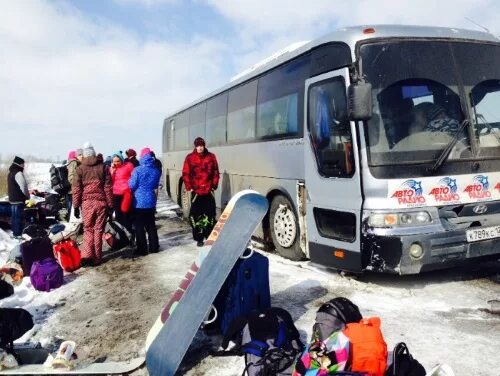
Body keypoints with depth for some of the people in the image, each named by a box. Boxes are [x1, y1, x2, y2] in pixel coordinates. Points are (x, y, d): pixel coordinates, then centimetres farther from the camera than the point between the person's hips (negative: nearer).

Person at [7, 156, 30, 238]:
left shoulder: (11, 173, 15)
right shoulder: (18, 173, -16)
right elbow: (23, 187, -19)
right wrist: (28, 196, -4)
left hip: (12, 198, 10)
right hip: (19, 199, -10)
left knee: (14, 216, 15)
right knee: (19, 217, -7)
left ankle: (14, 232, 23)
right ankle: (18, 234, -5)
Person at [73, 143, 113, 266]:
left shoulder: (80, 169, 3)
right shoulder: (103, 167, 6)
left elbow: (76, 189, 1)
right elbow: (108, 188, 4)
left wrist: (76, 206, 6)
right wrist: (110, 205, 8)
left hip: (87, 202, 0)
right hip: (101, 202, 1)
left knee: (88, 230, 9)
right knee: (98, 230, 7)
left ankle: (87, 256, -5)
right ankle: (97, 258, 10)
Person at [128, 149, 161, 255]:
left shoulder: (138, 170, -13)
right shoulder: (156, 171, 3)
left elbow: (132, 185, -9)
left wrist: (133, 182, 10)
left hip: (139, 201, -5)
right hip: (151, 201, 5)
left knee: (139, 226, 3)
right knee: (151, 225, 13)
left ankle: (142, 249, 5)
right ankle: (154, 247, 17)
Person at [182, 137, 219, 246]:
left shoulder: (211, 157, 4)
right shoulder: (190, 158, -1)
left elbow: (215, 172, 7)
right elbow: (185, 174, 0)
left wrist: (214, 186, 2)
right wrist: (189, 187, -5)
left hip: (209, 191, 1)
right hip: (196, 191, -1)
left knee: (210, 214, 4)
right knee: (196, 215, 1)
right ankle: (199, 238, 10)